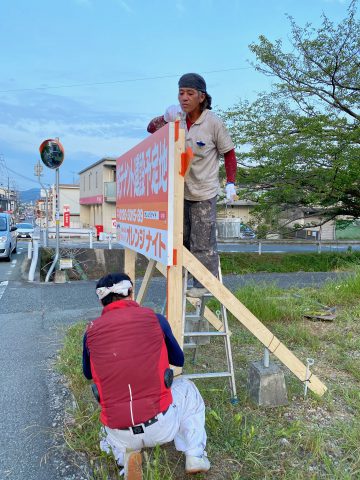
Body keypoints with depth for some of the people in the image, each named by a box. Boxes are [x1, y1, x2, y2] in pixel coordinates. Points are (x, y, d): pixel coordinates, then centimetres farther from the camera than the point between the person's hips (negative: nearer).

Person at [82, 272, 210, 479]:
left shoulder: (92, 331, 0)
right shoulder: (154, 319, -3)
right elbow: (179, 360, 15)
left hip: (120, 435, 1)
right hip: (161, 426, -1)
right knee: (187, 389, 31)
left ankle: (124, 453, 8)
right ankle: (195, 457, 19)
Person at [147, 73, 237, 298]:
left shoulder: (213, 123, -14)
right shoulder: (177, 118, 0)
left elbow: (229, 153, -5)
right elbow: (151, 129, 3)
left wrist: (231, 183, -10)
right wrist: (165, 118, -18)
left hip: (204, 193, -6)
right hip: (180, 190, 6)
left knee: (203, 242, 0)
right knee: (180, 238, 17)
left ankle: (206, 285, 16)